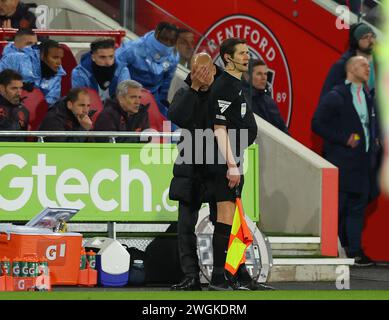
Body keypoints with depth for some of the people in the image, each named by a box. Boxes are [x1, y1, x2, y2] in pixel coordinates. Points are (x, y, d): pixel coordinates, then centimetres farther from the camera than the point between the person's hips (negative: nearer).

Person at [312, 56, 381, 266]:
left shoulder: (367, 98, 17)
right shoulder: (335, 97, -6)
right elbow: (317, 124, -12)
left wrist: (374, 141, 12)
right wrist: (344, 139, -17)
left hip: (363, 162, 7)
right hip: (341, 162, -7)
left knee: (358, 207, 6)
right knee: (337, 207, -6)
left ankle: (354, 251, 9)